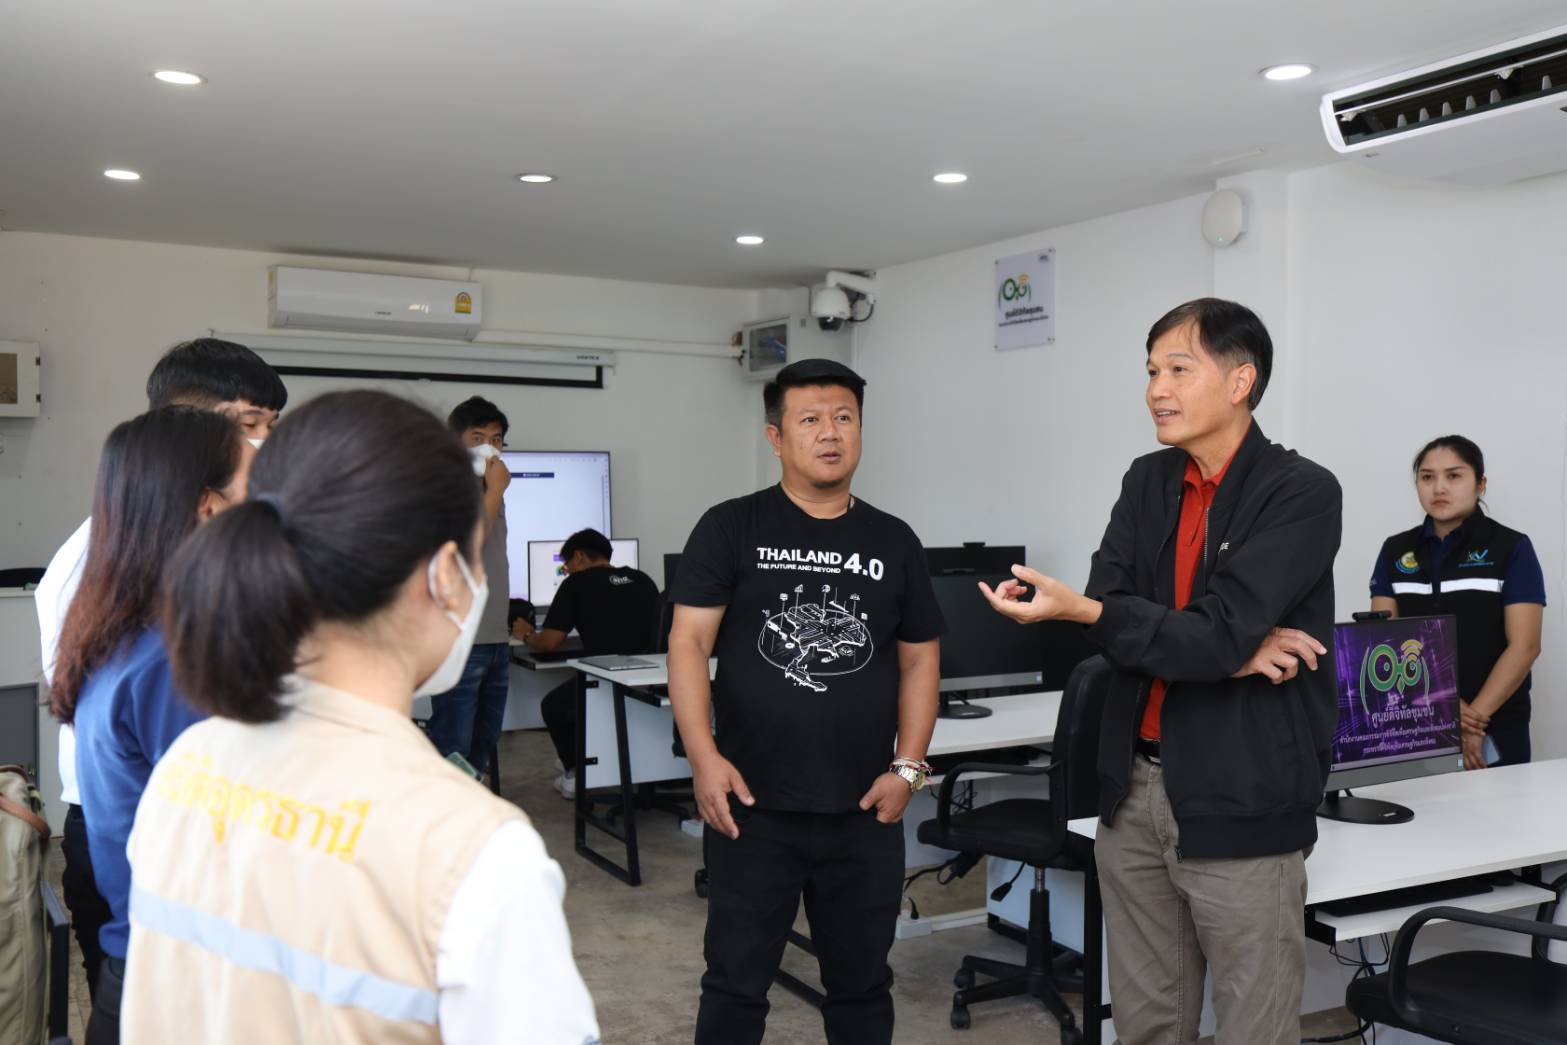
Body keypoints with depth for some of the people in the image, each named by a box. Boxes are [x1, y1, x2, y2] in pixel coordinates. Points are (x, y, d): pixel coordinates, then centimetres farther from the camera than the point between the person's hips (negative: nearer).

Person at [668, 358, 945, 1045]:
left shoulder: (894, 542, 8)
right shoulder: (731, 528, -1)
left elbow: (920, 660, 11)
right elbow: (688, 641, -5)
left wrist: (907, 767, 1)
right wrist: (703, 756, -15)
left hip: (864, 813, 3)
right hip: (752, 806, -2)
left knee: (862, 983, 14)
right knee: (736, 982, 8)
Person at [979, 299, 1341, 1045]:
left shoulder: (1303, 493, -10)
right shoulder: (1146, 482, 9)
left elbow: (1216, 636, -19)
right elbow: (1109, 616, -2)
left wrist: (1077, 608, -24)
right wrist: (1229, 653, -15)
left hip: (1239, 802, -5)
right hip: (1134, 788, 6)